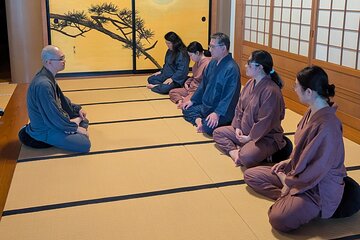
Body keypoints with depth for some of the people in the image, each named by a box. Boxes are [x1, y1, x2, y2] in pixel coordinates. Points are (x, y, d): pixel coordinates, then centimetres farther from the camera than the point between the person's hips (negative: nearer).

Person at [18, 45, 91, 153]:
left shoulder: (49, 77, 1)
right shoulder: (43, 85, -30)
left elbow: (61, 99, 19)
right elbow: (54, 116, -27)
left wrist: (77, 108, 11)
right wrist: (75, 128, -15)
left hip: (52, 121, 10)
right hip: (45, 130, -10)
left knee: (83, 120, 18)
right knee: (84, 144, -16)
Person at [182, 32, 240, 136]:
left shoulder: (231, 69, -23)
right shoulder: (213, 63, 6)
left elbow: (229, 96, -26)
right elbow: (203, 84, 18)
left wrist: (217, 113, -31)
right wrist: (192, 100, 16)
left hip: (222, 112, -9)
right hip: (205, 106, 9)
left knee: (208, 126, -31)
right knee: (186, 109, 9)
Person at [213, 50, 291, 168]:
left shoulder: (271, 91, -26)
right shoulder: (250, 83, 3)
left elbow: (266, 121, -25)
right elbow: (239, 107, 10)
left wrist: (250, 137, -17)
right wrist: (237, 127, -1)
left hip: (266, 137, -9)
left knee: (246, 158, -35)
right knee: (218, 132, 10)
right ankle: (234, 151, -7)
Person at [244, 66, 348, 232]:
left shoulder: (327, 125, -30)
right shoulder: (312, 111, -2)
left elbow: (318, 169, -24)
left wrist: (289, 181, -11)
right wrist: (289, 161, 2)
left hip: (320, 186, -9)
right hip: (300, 172, 9)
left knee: (279, 219, -30)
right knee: (250, 175, 8)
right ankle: (289, 199, -3)